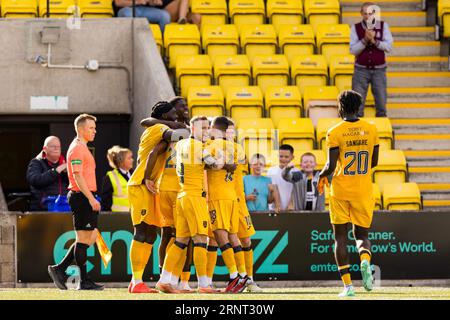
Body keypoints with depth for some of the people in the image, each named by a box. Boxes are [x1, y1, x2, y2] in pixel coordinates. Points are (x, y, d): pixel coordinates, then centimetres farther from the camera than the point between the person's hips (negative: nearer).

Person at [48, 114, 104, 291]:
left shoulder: (82, 148, 21)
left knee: (91, 238, 11)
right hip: (82, 197, -10)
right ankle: (84, 281, -2)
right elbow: (77, 175, -20)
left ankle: (59, 269, 13)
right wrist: (91, 198, -24)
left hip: (86, 198, 10)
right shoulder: (77, 148, -12)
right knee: (84, 239, -6)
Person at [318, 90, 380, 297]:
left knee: (340, 237, 6)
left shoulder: (334, 133, -8)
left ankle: (347, 285, -1)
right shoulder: (371, 130, 3)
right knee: (362, 234, 13)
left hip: (341, 191, -2)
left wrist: (322, 177, 9)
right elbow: (374, 162, 9)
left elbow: (331, 166, -12)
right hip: (364, 191, 2)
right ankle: (365, 259, -22)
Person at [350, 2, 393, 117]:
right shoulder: (356, 28, 0)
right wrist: (365, 40, -19)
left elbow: (389, 46, -4)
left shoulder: (383, 26, 1)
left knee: (381, 103, 3)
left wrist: (374, 41, -18)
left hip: (379, 70, 0)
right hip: (361, 69, 0)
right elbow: (353, 50, -6)